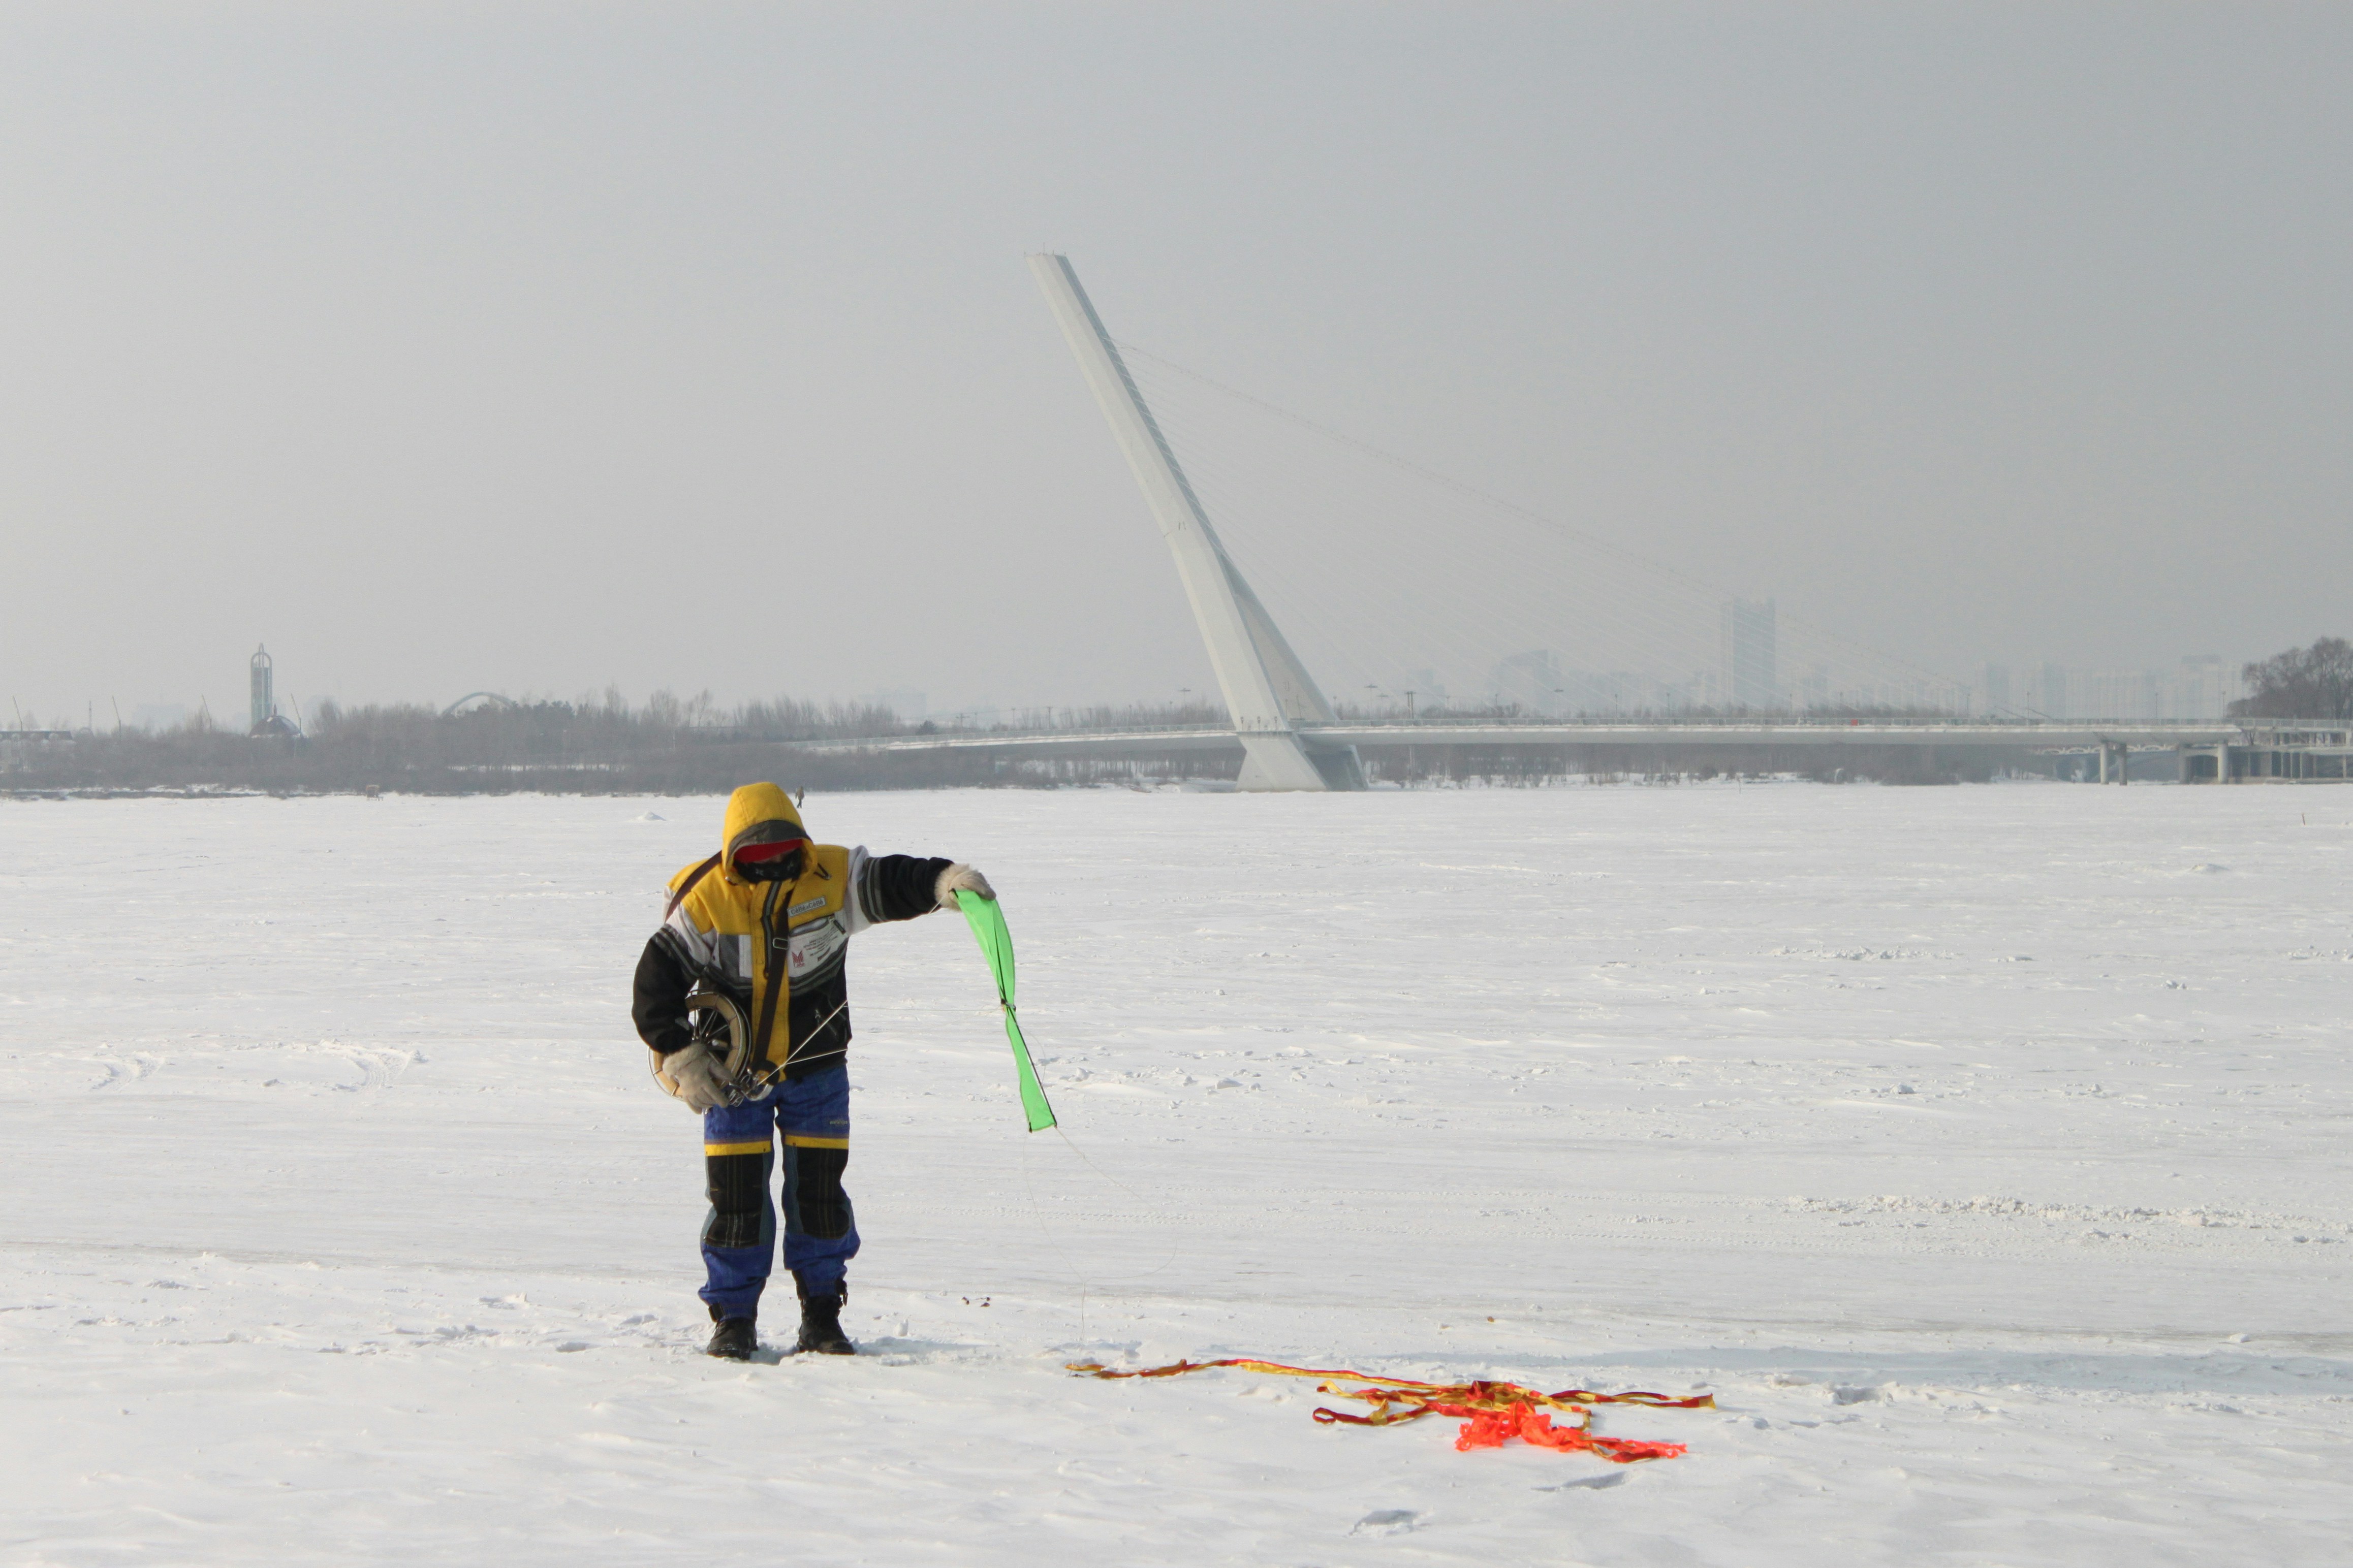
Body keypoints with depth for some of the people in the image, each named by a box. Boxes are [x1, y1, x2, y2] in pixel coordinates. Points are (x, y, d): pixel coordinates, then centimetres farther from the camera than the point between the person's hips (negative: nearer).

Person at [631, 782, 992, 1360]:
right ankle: (734, 1318, 9)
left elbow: (890, 883, -20)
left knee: (819, 1191, 1)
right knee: (737, 1194, -3)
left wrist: (941, 880, -42)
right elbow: (656, 981, -10)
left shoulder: (831, 876, -9)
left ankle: (822, 1318, 11)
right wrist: (678, 1055, -15)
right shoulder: (706, 900, -12)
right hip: (734, 1074, -1)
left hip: (816, 1069, 1)